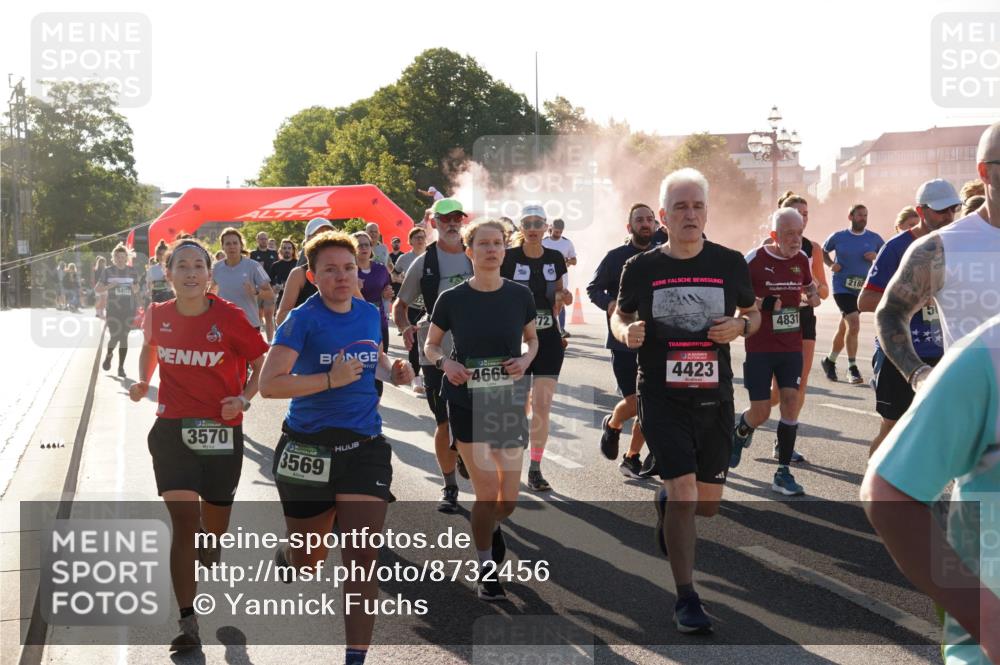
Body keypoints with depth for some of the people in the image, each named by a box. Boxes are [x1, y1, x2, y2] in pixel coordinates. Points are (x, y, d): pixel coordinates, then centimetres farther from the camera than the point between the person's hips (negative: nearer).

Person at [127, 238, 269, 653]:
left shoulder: (230, 318, -11)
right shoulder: (157, 316, -2)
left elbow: (263, 363, 0)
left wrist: (244, 398, -16)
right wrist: (143, 381, 3)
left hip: (221, 431, 0)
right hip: (172, 431, 0)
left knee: (214, 525, 15)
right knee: (184, 522, -11)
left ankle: (209, 540, 56)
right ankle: (187, 622, -6)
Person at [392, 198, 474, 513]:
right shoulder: (424, 262, 1)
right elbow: (400, 303, 7)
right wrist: (404, 328, -13)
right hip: (435, 353, -1)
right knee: (445, 422, 5)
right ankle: (449, 487, 20)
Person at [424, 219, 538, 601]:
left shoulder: (520, 296, -3)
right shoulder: (452, 300, -7)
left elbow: (532, 339, 13)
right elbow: (430, 346, 5)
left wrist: (526, 360, -9)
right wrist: (445, 363, -16)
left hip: (509, 403, 2)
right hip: (467, 404, -2)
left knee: (509, 498, 6)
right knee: (487, 493, -7)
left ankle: (490, 525, 43)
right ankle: (487, 570, 15)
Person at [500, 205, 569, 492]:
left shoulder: (555, 259, 4)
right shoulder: (508, 258, -7)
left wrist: (563, 299, -6)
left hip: (548, 339, 3)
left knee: (542, 407, -2)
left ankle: (535, 469, 6)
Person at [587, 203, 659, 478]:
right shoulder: (615, 257, -2)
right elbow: (593, 288, 3)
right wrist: (609, 303, -16)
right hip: (624, 341, -3)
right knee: (634, 402, -8)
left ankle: (631, 458, 19)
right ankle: (612, 425, 27)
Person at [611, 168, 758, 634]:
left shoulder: (729, 264, 0)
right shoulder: (641, 268, -3)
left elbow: (753, 313, 14)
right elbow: (619, 314, 12)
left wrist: (740, 325, -9)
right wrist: (626, 332, -11)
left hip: (714, 398, 3)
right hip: (661, 398, -2)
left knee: (708, 504, 10)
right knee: (684, 493, -12)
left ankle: (665, 503, 47)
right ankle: (686, 599, 2)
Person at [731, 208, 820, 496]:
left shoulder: (802, 259, 5)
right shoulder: (754, 259, -11)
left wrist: (813, 296, 1)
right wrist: (762, 304, -19)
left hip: (791, 346, 4)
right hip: (760, 348, -4)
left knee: (791, 401, -5)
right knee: (760, 413, -3)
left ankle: (783, 472, 4)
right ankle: (739, 433, 33)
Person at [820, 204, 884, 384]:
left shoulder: (874, 238, 3)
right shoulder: (838, 237, -2)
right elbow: (823, 252, 14)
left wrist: (876, 257, -10)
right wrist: (831, 264, -4)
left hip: (861, 289, 4)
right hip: (842, 288, -3)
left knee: (844, 329, 15)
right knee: (854, 324, -19)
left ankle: (830, 361, 35)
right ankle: (852, 368, -11)